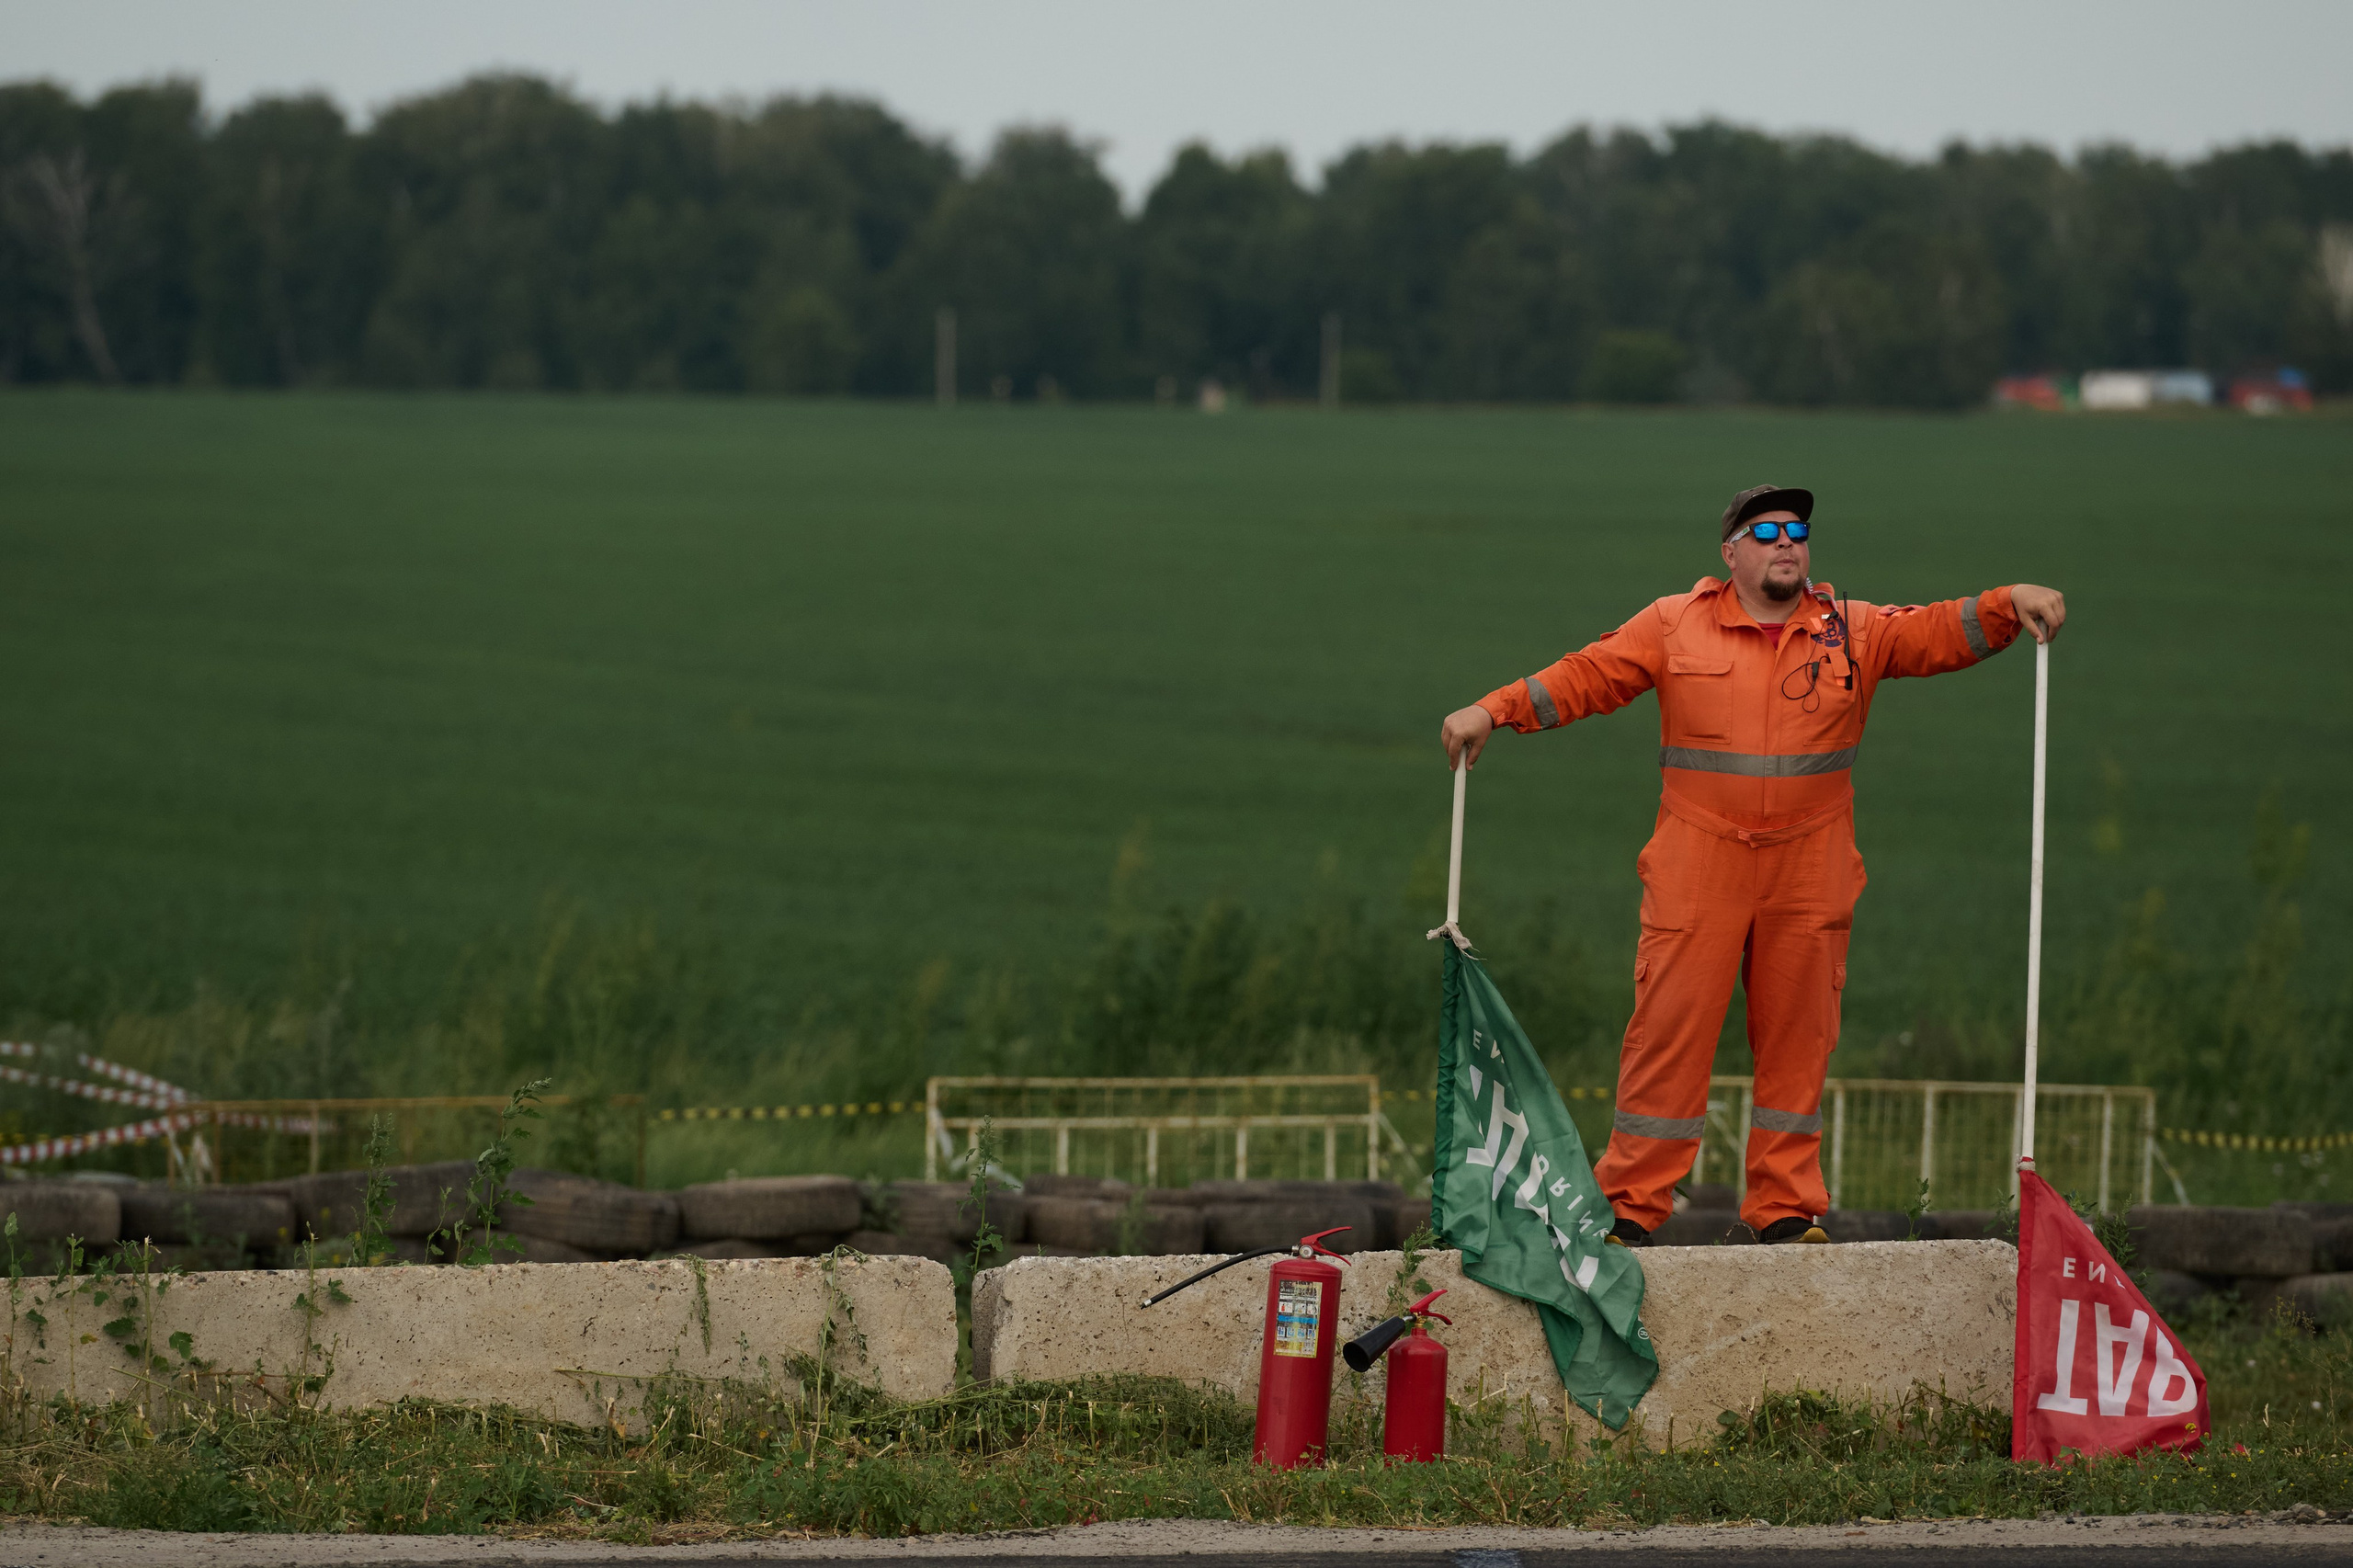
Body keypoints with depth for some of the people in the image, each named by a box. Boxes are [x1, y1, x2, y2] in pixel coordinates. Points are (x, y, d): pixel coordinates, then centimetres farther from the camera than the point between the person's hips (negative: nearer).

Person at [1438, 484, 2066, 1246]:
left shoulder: (1851, 633, 9)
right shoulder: (1676, 626, 5)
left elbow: (1939, 633, 1)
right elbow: (1588, 676, 4)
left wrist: (2011, 605, -17)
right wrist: (1491, 711, -5)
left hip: (1809, 871, 2)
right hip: (1698, 868, -2)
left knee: (1798, 1038, 5)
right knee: (1669, 1029, -5)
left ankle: (1786, 1208, 14)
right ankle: (1630, 1206, -1)